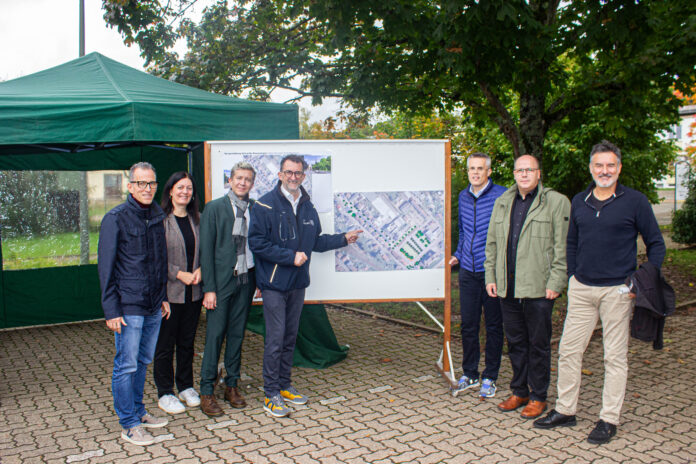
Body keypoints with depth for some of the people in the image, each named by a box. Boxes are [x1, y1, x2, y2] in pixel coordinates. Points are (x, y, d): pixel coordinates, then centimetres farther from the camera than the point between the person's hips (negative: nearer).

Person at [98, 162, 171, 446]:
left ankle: (138, 412, 30)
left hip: (154, 305, 6)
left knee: (143, 361, 16)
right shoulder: (115, 218, -10)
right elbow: (106, 267, -9)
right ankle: (129, 425, 13)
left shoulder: (158, 216, 9)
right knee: (126, 365, 1)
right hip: (128, 306, -6)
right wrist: (111, 310, -12)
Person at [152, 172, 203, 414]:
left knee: (187, 341, 15)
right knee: (165, 344, 5)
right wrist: (179, 274, -15)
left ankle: (186, 387, 30)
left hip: (193, 291, 5)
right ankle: (165, 394, 19)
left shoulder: (196, 219, 8)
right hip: (168, 291, -5)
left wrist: (200, 270, -5)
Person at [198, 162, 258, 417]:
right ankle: (207, 392, 10)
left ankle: (231, 385, 24)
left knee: (237, 334, 11)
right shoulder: (214, 208, -3)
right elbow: (206, 250, -6)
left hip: (246, 281, 4)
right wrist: (209, 288, -11)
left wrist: (259, 280, 6)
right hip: (222, 281, -3)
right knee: (215, 335, 0)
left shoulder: (255, 209, 7)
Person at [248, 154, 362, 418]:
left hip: (297, 283, 6)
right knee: (275, 339, -4)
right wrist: (290, 256, -17)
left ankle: (284, 386, 28)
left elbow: (315, 241, 20)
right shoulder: (266, 205, -10)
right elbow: (257, 243, -16)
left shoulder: (307, 206, 11)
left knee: (290, 337, 14)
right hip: (274, 284, -6)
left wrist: (343, 239, 16)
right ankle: (271, 395, 8)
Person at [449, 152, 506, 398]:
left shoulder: (501, 196, -7)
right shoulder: (463, 197, 11)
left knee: (493, 325, 7)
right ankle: (469, 375, 24)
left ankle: (490, 378, 20)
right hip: (468, 271, 5)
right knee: (468, 325, 9)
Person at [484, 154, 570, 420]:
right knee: (515, 342, 14)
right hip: (507, 288, 5)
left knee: (538, 345, 5)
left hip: (538, 289, -5)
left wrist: (555, 283, -12)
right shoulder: (503, 202, 13)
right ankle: (519, 392, 29)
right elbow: (492, 243, 17)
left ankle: (538, 397, 20)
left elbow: (562, 247, -7)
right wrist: (490, 276, 11)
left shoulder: (556, 202, -4)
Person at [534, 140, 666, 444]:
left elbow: (656, 244, 2)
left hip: (618, 290, -4)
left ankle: (609, 419, 16)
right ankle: (565, 410, 20)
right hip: (581, 288, 4)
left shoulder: (635, 201, -4)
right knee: (568, 350, 6)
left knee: (615, 356, 5)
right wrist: (572, 276, 12)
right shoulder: (579, 202, 8)